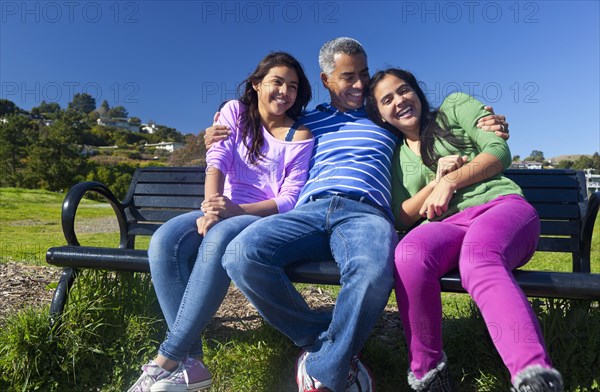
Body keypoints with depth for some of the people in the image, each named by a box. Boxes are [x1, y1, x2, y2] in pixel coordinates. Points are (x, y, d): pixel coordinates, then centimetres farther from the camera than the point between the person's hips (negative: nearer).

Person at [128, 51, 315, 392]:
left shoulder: (300, 136, 4)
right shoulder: (235, 112, 11)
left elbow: (290, 198, -6)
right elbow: (217, 161, -5)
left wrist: (236, 210, -22)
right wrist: (212, 207, -25)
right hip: (225, 212, 3)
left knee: (218, 240, -37)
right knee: (164, 242, -26)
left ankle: (166, 360, -27)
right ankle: (191, 361, -25)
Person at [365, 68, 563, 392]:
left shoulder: (455, 106, 18)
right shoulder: (395, 156, 21)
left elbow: (499, 152, 6)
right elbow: (402, 218, 12)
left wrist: (450, 182, -6)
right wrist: (436, 181, -2)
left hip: (500, 206, -1)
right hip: (445, 227, 2)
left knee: (477, 258, -38)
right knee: (408, 256, -34)